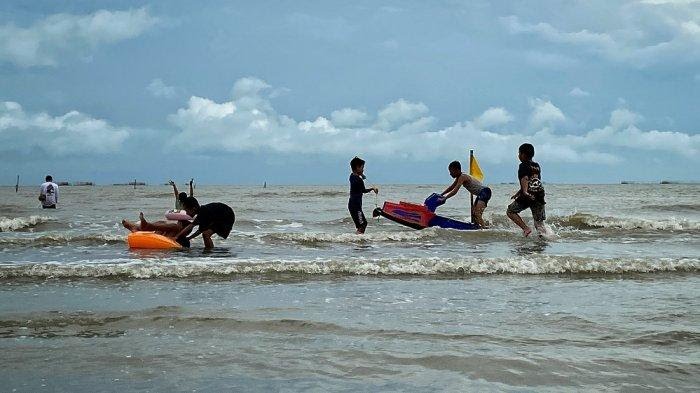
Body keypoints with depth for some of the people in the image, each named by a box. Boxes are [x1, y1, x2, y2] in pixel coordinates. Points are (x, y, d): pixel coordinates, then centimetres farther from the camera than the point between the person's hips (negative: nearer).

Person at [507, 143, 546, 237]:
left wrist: (525, 192, -35)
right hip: (539, 196, 6)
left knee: (510, 211, 12)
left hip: (528, 196, -6)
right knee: (539, 223, 10)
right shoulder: (537, 166, 20)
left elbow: (525, 179, -21)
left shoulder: (523, 166, -3)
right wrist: (518, 193, 33)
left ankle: (526, 228, -2)